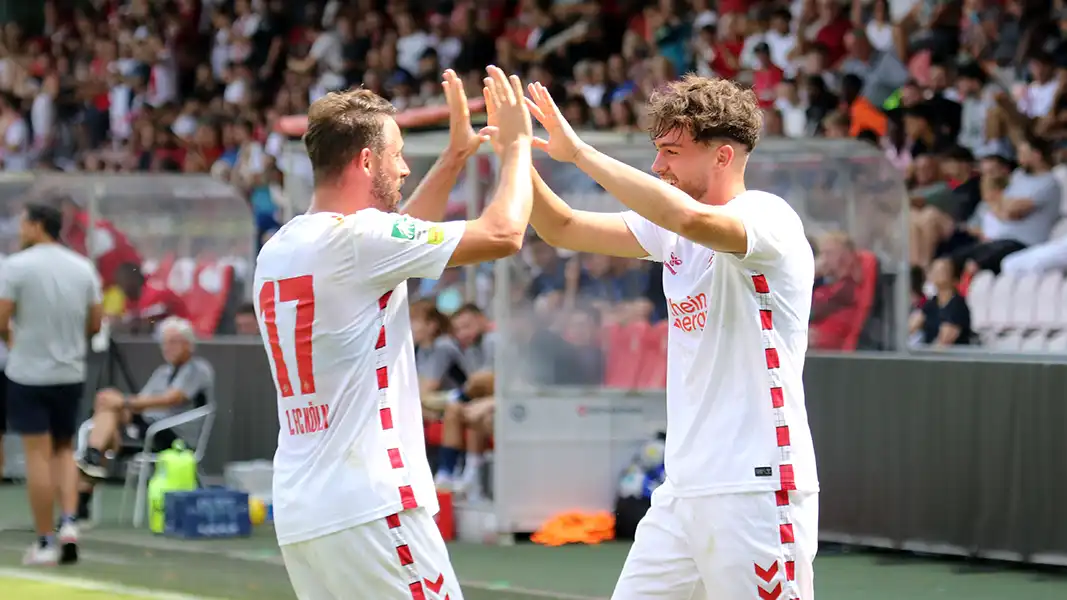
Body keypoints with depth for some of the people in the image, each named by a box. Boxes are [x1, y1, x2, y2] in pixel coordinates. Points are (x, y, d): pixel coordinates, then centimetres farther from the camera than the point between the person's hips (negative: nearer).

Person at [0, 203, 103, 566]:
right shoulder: (83, 268, 4)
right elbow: (96, 323, 7)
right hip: (71, 373, 4)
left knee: (38, 455, 0)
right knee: (64, 450, 18)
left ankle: (45, 543, 1)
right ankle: (69, 522, -1)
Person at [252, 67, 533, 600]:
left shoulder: (277, 252, 14)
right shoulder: (356, 237, -11)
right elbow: (503, 234, -9)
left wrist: (455, 157, 32)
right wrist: (516, 144, 7)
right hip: (370, 510, -9)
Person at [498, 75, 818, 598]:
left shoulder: (767, 217, -12)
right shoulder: (672, 231, 13)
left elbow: (689, 217, -32)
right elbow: (562, 229, 17)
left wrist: (578, 152, -27)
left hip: (757, 491, -8)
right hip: (683, 492, 8)